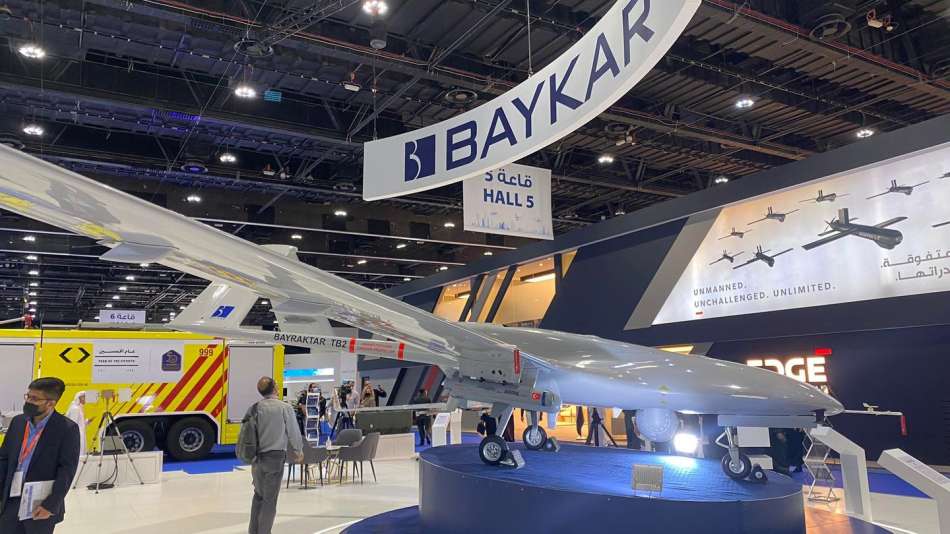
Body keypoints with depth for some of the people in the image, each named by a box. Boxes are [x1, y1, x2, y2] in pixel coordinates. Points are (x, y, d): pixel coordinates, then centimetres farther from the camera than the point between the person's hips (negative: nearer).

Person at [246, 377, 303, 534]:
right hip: (275, 456, -4)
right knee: (270, 499, 5)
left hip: (256, 457, 4)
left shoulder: (254, 408, 0)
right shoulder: (285, 408, -10)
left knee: (259, 494, 21)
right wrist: (299, 451, 15)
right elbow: (293, 432, -4)